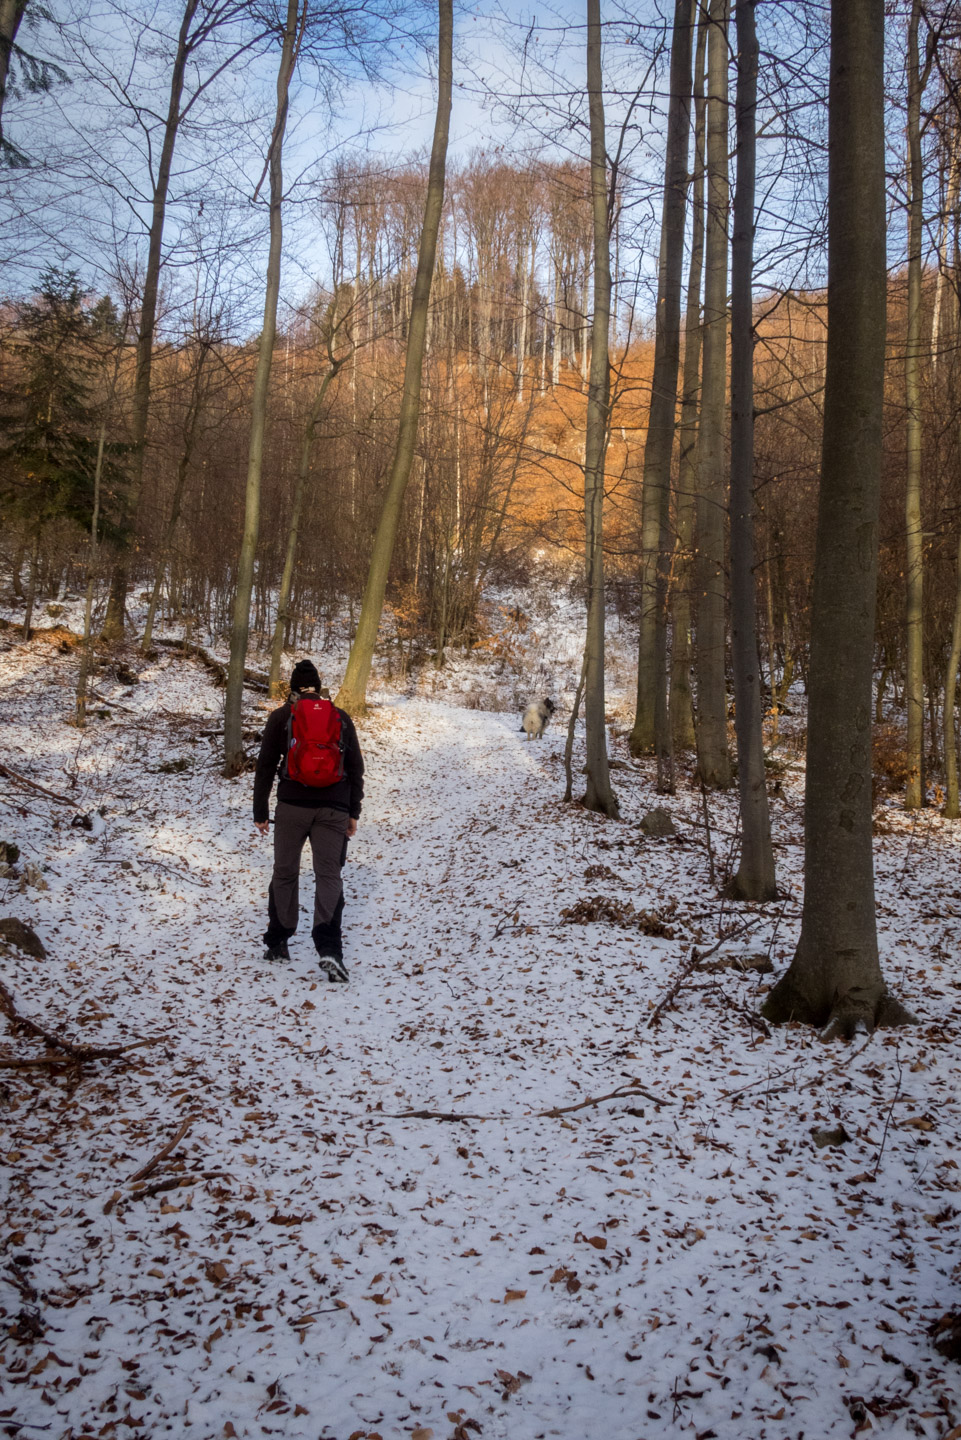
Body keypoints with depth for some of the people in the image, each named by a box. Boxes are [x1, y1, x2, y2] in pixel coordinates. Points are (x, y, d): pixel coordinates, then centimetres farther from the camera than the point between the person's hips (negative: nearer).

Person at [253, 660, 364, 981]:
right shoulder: (341, 717, 9)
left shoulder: (281, 717, 4)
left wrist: (260, 812, 8)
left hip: (292, 805, -1)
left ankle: (278, 942, 21)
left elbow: (265, 767, 2)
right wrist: (353, 813, 13)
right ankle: (328, 945, -19)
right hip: (333, 809, 1)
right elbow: (355, 768, 8)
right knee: (329, 874, -1)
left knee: (285, 873, 14)